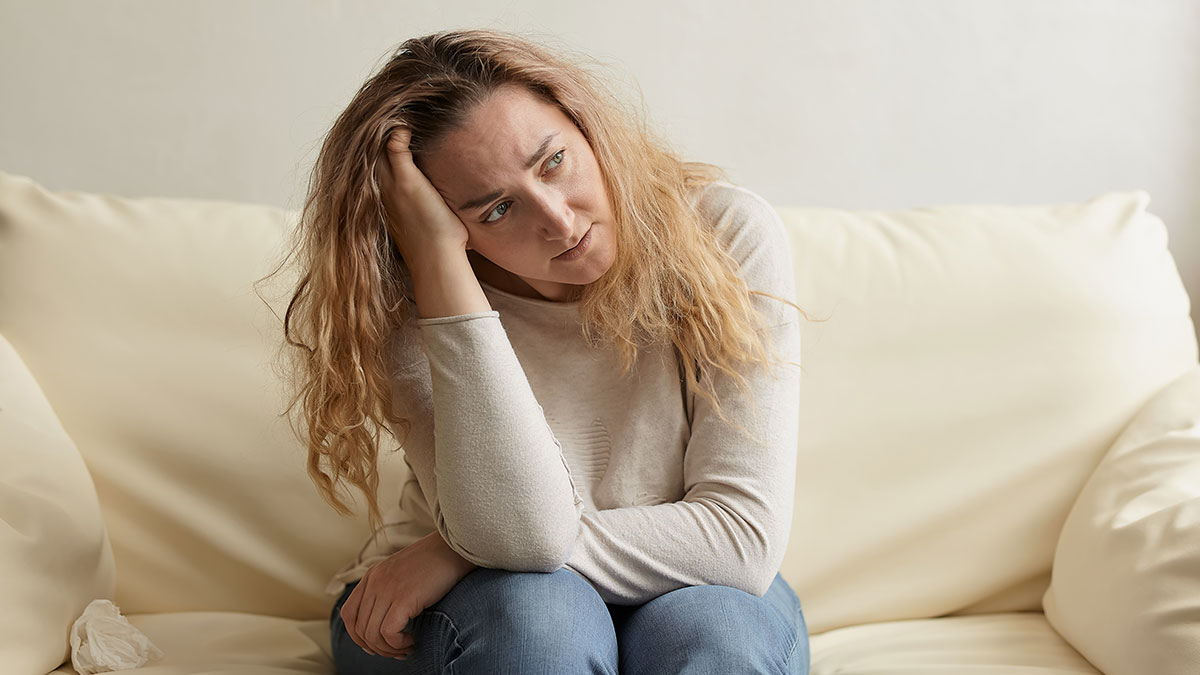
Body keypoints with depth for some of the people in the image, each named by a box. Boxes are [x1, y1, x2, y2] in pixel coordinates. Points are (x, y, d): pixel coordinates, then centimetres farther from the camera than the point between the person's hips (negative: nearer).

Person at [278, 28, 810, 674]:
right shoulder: (413, 309, -18)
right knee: (535, 609, -35)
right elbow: (523, 534, -32)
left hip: (669, 597, 2)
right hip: (466, 616, -1)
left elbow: (745, 535, -21)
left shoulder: (729, 237, -18)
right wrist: (437, 259, -34)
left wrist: (463, 552, -23)